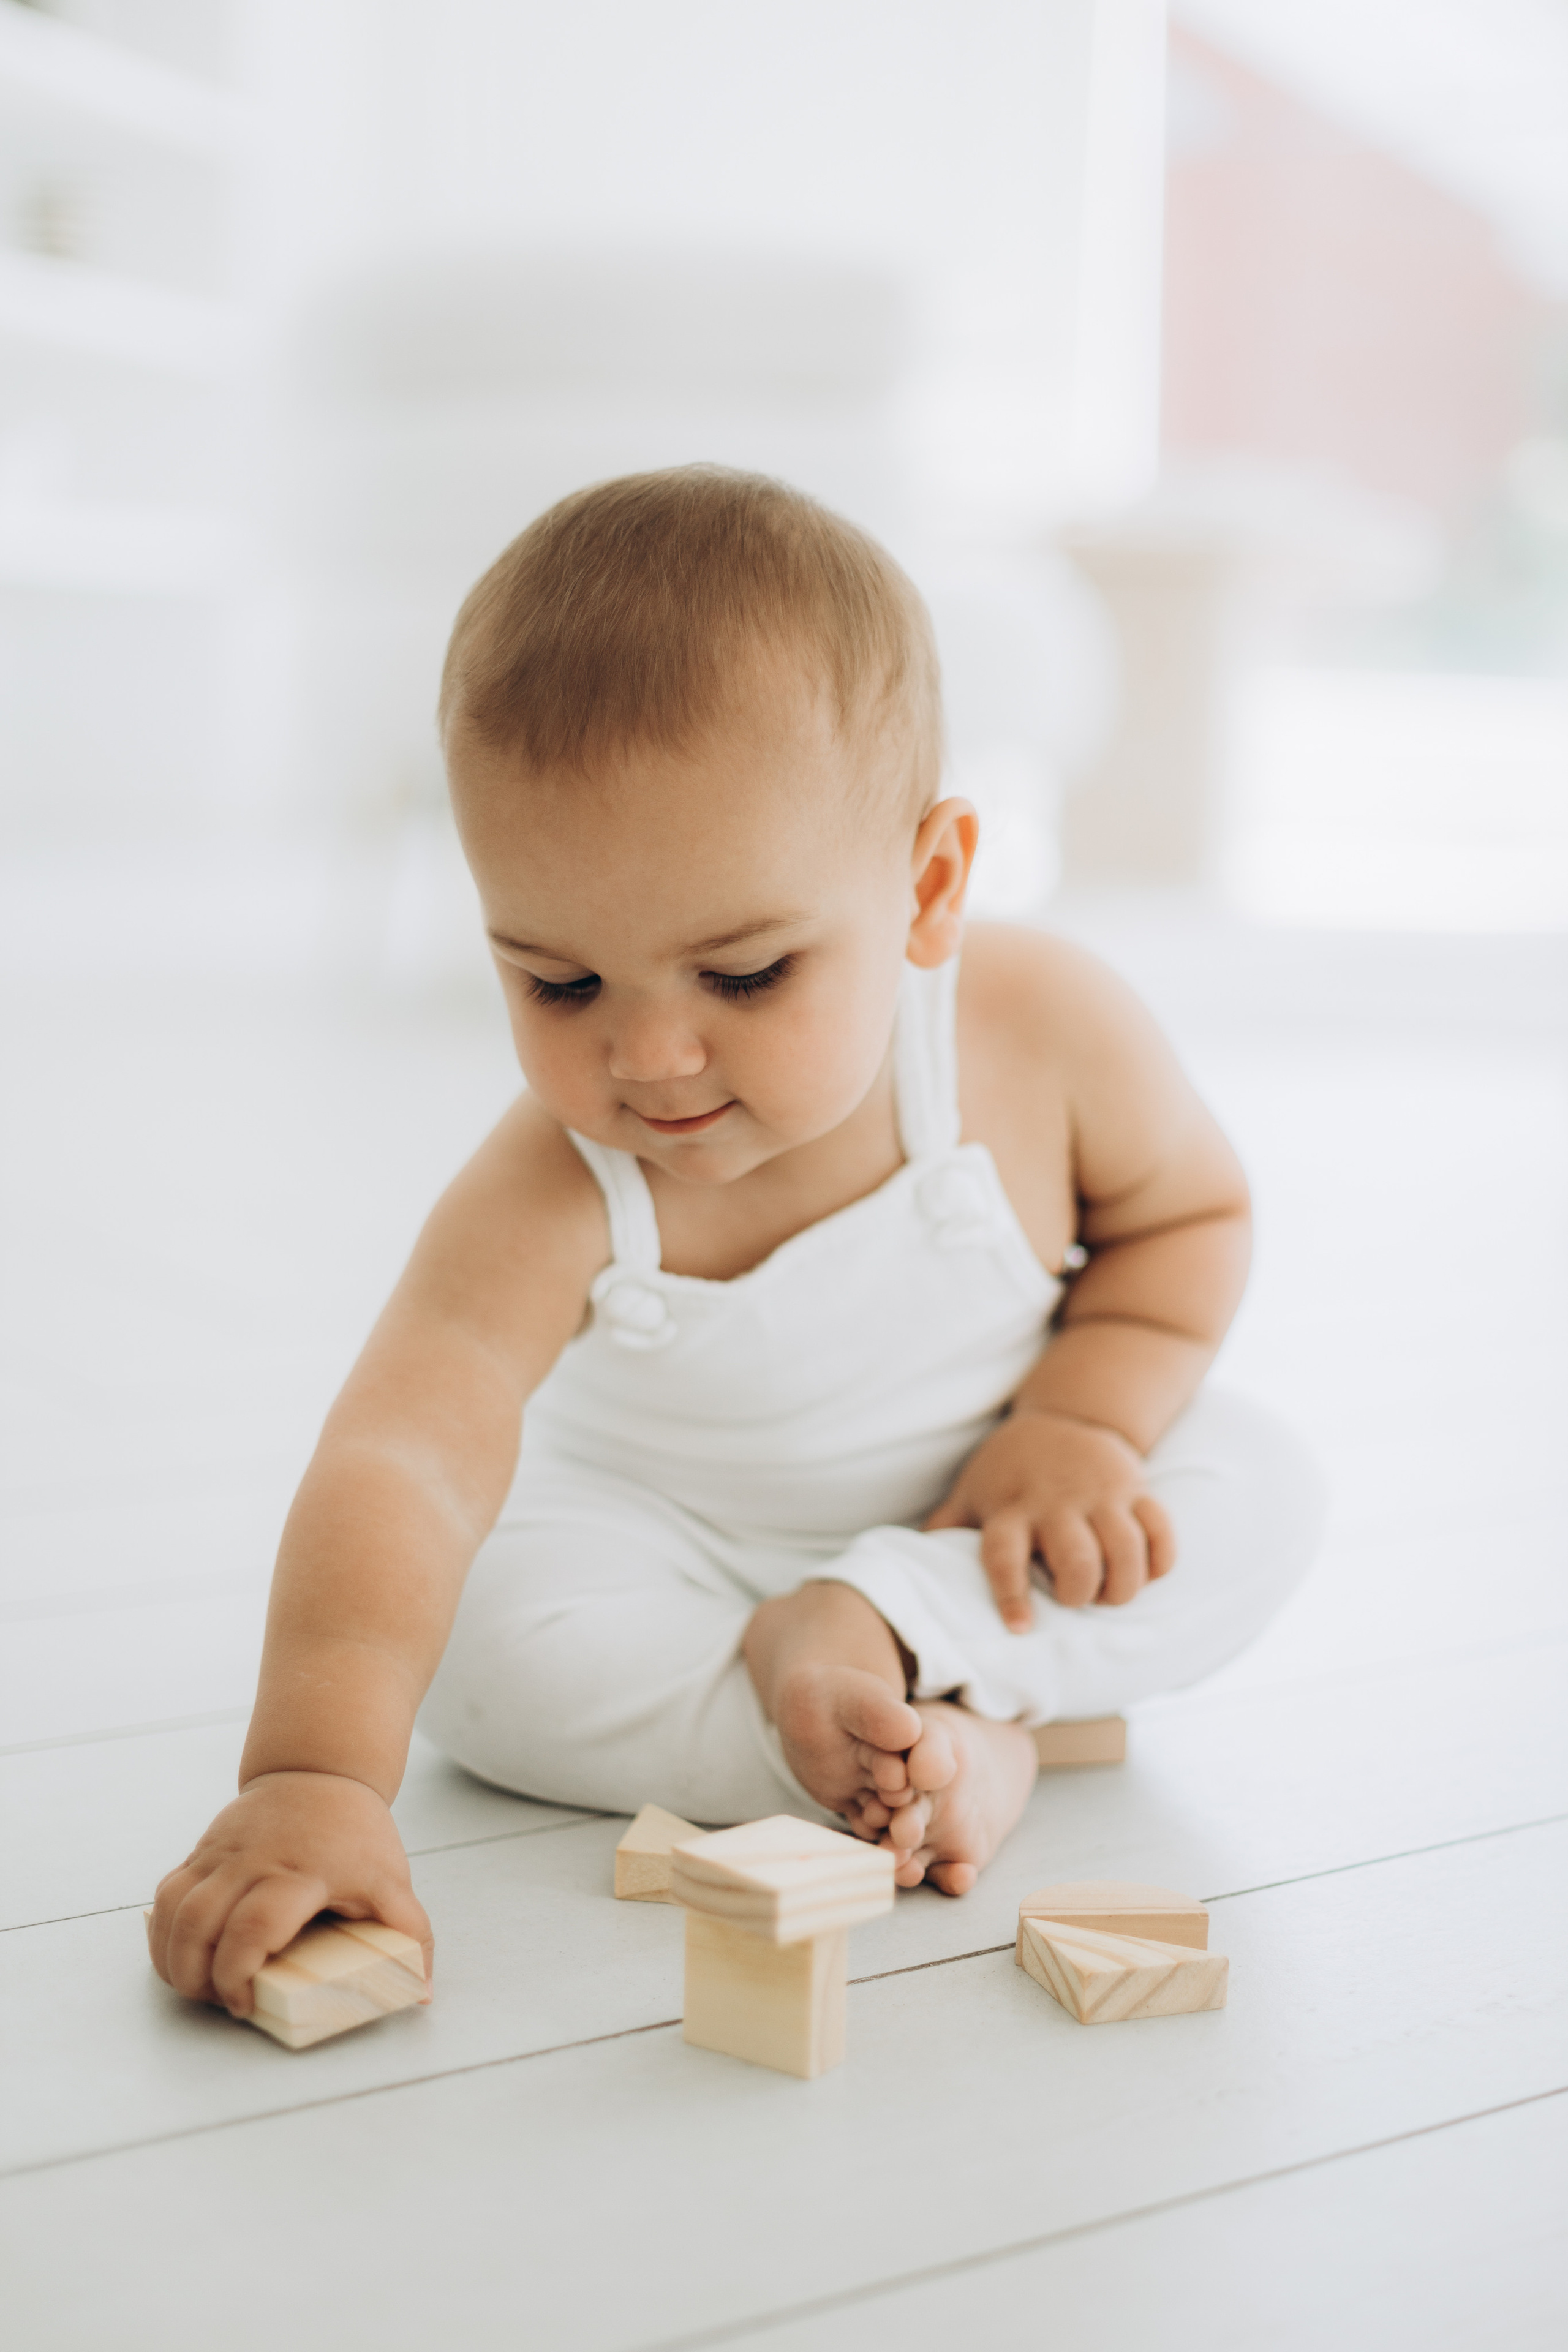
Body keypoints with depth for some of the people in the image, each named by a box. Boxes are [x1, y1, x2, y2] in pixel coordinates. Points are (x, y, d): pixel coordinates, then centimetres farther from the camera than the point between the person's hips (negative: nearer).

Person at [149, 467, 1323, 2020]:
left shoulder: (1041, 1032, -25)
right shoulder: (554, 1193, -33)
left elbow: (1186, 1211, -5)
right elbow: (402, 1455, -46)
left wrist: (1077, 1422, -21)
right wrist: (315, 1780, -60)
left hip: (969, 1527, 2)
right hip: (663, 1546, -1)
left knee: (1254, 1490, -22)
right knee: (482, 1630, -29)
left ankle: (873, 1634, -27)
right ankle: (948, 1727, -26)